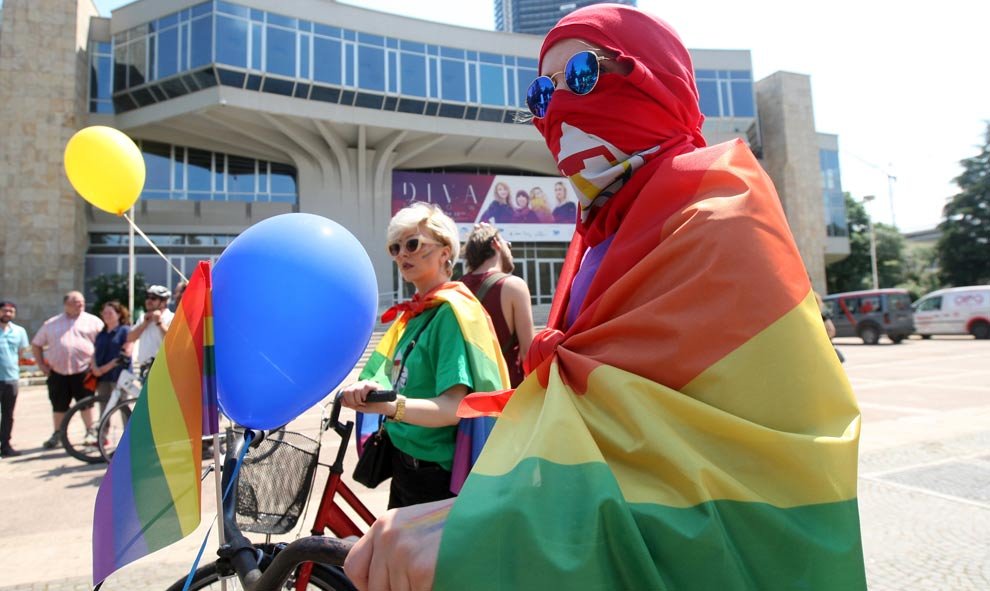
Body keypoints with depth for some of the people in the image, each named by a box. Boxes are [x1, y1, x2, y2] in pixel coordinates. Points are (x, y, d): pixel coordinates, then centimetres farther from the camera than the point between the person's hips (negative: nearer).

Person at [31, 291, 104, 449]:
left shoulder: (93, 321, 3)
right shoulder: (51, 323, 12)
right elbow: (36, 344, 19)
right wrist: (41, 364, 10)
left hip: (83, 371, -3)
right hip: (57, 372, 3)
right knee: (59, 406, 10)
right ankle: (57, 435, 24)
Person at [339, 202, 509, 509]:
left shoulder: (452, 310, -17)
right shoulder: (412, 313, 8)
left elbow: (453, 406, -26)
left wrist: (392, 405, -41)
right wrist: (362, 393, -5)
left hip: (437, 475, -8)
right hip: (405, 467, 8)